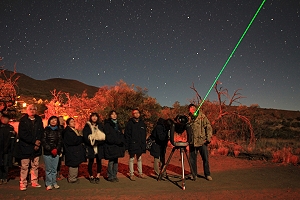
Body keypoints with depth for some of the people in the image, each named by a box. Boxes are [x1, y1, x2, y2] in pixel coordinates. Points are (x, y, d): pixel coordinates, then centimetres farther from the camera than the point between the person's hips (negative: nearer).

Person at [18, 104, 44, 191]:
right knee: (24, 166, 1)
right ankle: (23, 183, 12)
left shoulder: (39, 120, 7)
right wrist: (34, 141, -15)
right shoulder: (23, 120, -5)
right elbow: (22, 134, -12)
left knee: (35, 166, 11)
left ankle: (34, 182, 21)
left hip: (36, 147, 4)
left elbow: (41, 132, 5)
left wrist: (38, 141, -11)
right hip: (26, 147, -4)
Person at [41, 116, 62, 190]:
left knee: (54, 169, 6)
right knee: (48, 169, 2)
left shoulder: (59, 130, 9)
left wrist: (57, 149, -7)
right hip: (47, 153, -2)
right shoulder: (46, 130, 1)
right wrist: (51, 149, -10)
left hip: (56, 152, 2)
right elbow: (43, 141, -4)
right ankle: (49, 184, 12)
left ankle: (54, 182, 17)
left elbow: (60, 142, 8)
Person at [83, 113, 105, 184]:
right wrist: (91, 142, -16)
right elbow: (85, 136, -3)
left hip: (99, 147, 2)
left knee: (99, 161, 4)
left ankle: (98, 177, 15)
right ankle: (91, 177, 16)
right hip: (90, 147, -2)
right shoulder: (87, 126, 3)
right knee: (90, 161, 3)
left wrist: (98, 142, -12)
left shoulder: (100, 125, 9)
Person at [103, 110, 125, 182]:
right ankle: (110, 176, 8)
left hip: (117, 146, 6)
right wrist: (118, 141, -15)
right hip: (110, 146, -6)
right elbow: (109, 137, -12)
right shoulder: (107, 125, -4)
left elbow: (121, 135, 16)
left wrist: (122, 141, -3)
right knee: (111, 161, -3)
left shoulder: (117, 124, 18)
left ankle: (114, 176, 17)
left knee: (116, 161, 9)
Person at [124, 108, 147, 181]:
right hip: (132, 144, -4)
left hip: (140, 145, 5)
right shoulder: (130, 123, -6)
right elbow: (126, 135, -7)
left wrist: (144, 144, 7)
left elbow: (144, 135, 13)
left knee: (139, 159, 15)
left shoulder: (142, 123, 8)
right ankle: (131, 174, 13)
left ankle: (140, 173, 25)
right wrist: (127, 145, -13)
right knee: (131, 159, 5)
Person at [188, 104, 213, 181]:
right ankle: (194, 174, 26)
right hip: (192, 142, 3)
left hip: (202, 141, -3)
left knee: (205, 159, 4)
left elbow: (208, 127, -5)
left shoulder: (202, 117, -4)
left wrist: (208, 138, -11)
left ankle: (207, 174, 21)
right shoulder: (188, 118, 5)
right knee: (192, 159, 10)